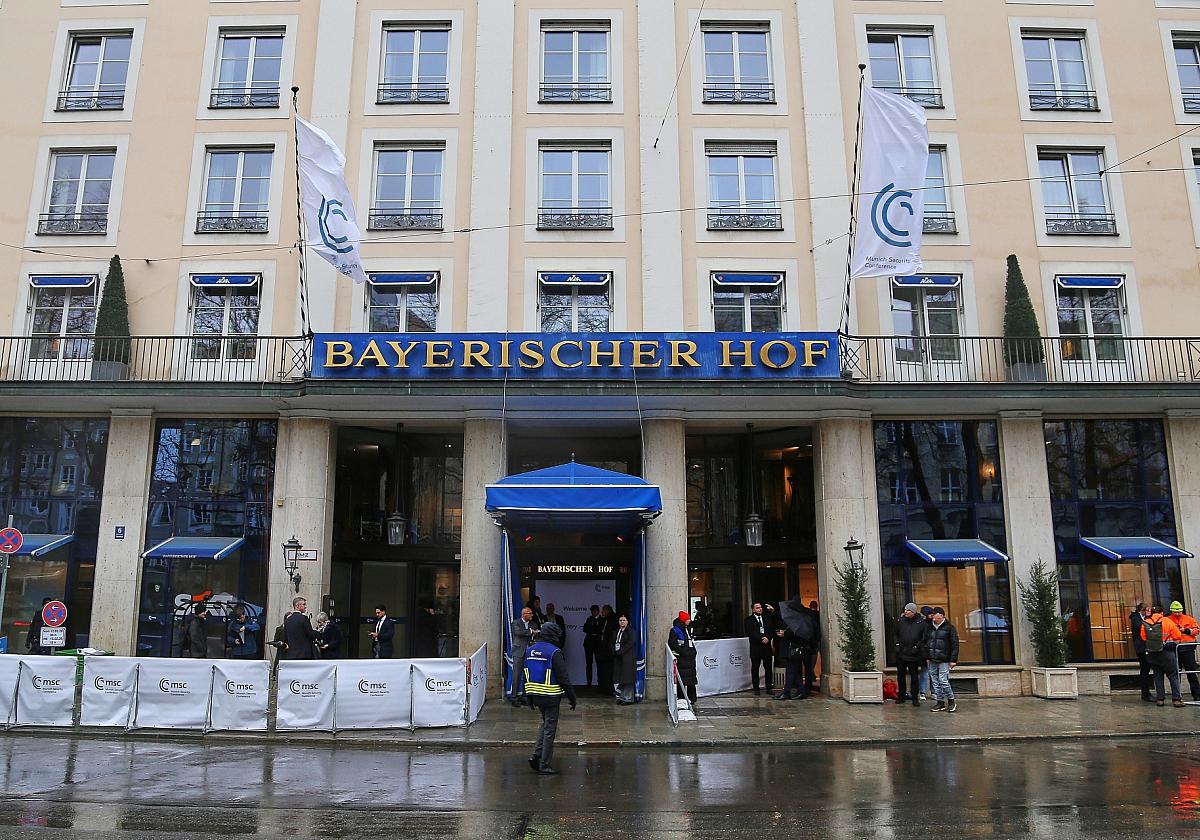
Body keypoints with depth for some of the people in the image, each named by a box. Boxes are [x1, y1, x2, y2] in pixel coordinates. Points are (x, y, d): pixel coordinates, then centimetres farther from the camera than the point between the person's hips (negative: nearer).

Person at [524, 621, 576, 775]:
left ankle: (536, 755, 11)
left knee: (545, 723, 22)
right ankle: (544, 764, 8)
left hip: (535, 694, 7)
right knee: (550, 728, 3)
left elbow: (527, 675, 14)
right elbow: (563, 677, -15)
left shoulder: (530, 650, 6)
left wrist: (529, 697, 22)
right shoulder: (554, 652, -16)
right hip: (551, 696, -7)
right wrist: (572, 697, -6)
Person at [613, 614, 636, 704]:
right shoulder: (616, 631, 16)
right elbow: (613, 643, 16)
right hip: (618, 657, 7)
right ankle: (622, 697, 13)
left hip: (628, 658, -7)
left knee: (627, 678, -6)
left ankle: (628, 698, -1)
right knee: (620, 678, 7)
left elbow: (630, 643, -14)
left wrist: (620, 651, -17)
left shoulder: (630, 631, -5)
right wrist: (614, 651, -3)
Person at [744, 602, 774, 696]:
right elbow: (750, 633, -9)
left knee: (768, 668, 4)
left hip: (767, 647, 3)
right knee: (755, 669, 2)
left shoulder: (766, 618, 15)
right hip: (755, 648, -3)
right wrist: (761, 639, -17)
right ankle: (756, 689, 8)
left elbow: (772, 630, 8)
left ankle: (769, 688, 11)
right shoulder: (749, 620, 1)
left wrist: (768, 638, -10)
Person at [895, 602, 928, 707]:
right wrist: (897, 643, 6)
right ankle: (902, 695, 21)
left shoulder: (921, 622, -3)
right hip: (901, 653, 3)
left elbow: (925, 636, 0)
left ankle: (915, 697, 12)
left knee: (914, 676, 3)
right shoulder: (900, 621, 5)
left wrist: (918, 646, -7)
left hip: (913, 654, -3)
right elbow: (895, 634, 18)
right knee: (900, 675, 9)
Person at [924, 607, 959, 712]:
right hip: (932, 660, 6)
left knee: (943, 681, -10)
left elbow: (955, 644, -4)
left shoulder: (949, 627, -3)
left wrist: (953, 660, -9)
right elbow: (925, 641, 25)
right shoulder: (929, 627, 13)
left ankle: (951, 702, 5)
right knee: (935, 682, 6)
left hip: (944, 660, -6)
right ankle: (940, 702, 14)